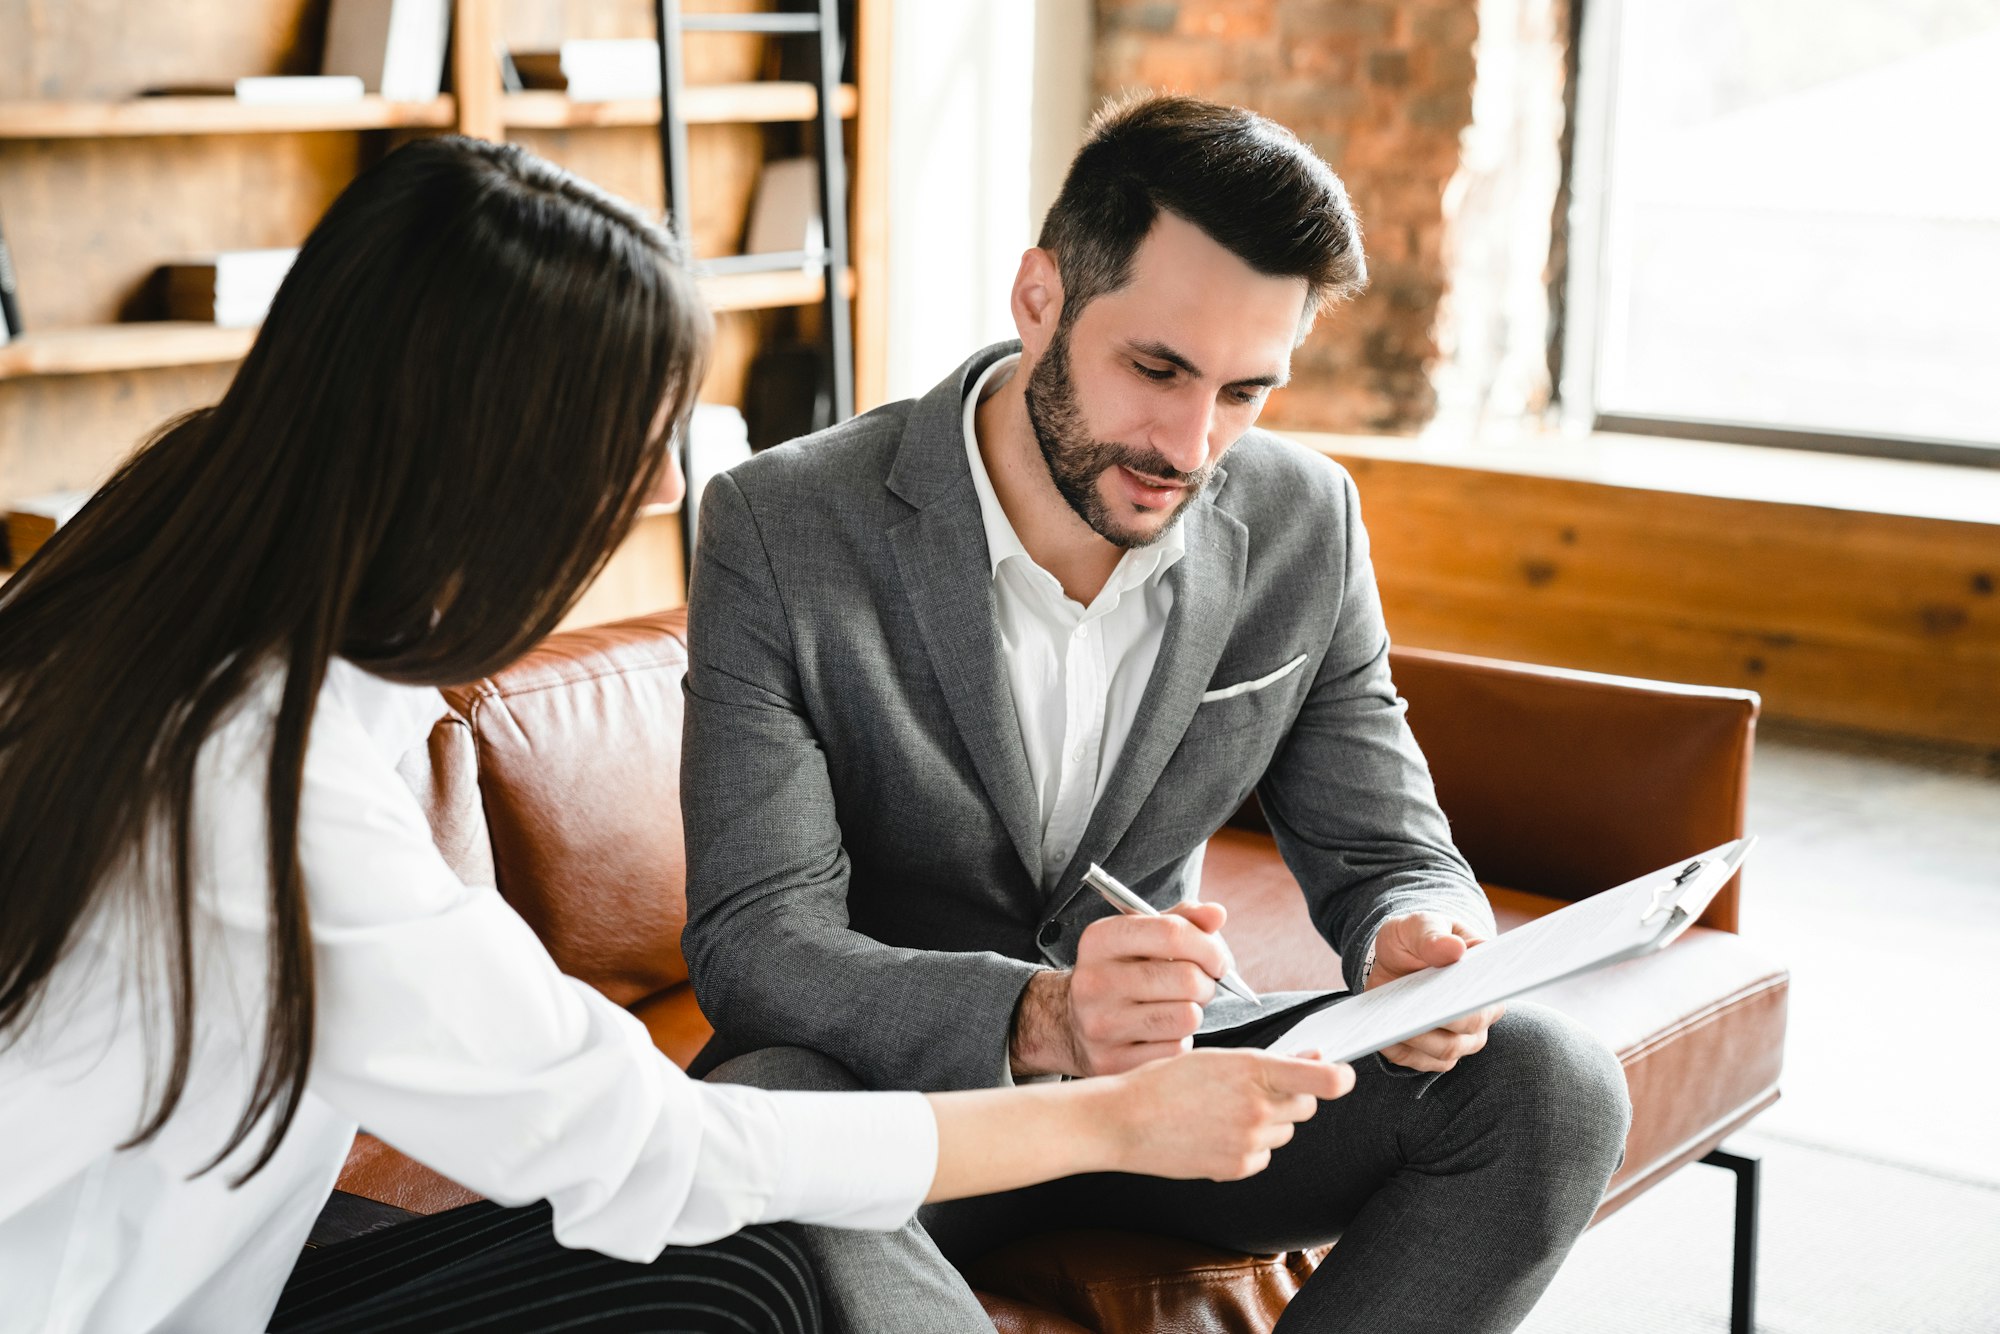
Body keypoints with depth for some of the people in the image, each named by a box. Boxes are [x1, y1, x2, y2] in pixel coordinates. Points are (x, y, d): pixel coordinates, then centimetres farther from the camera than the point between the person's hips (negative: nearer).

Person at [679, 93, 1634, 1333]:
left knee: (1549, 1083, -19)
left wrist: (1418, 948, -25)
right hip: (895, 1080, -3)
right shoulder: (781, 530, -17)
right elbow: (754, 940, -21)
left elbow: (1387, 850, 2)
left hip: (1169, 1061, 4)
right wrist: (1037, 1020, -40)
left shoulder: (1304, 525, -5)